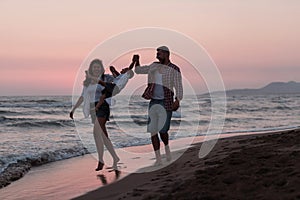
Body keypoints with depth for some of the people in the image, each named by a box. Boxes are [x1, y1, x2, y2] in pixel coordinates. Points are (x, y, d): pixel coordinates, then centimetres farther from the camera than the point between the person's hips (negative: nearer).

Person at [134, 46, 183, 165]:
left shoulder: (174, 70, -4)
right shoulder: (154, 66, 12)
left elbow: (179, 87, -9)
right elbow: (138, 70, 22)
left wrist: (177, 101, -23)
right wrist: (136, 62, 2)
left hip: (166, 103, -4)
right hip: (153, 102, 5)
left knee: (163, 131, -6)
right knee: (153, 130, -2)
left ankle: (167, 147, 29)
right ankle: (158, 159, 7)